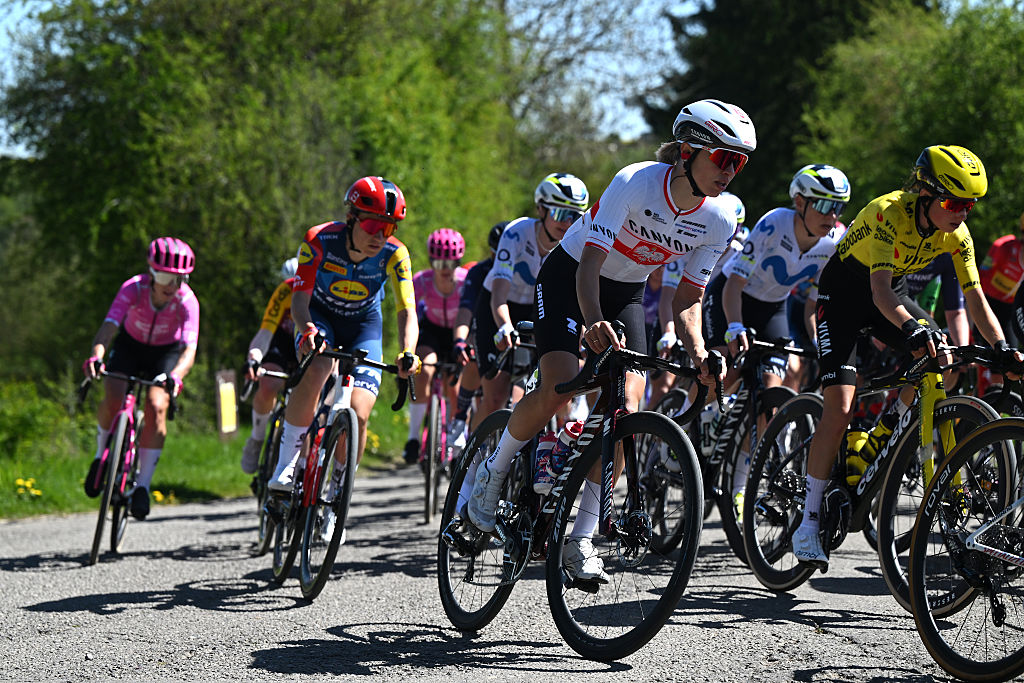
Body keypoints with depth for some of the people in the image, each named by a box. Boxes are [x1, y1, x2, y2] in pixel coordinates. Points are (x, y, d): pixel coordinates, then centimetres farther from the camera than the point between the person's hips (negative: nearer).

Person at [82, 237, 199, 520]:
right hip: (130, 346, 1)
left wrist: (175, 375, -61)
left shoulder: (187, 301, -30)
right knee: (113, 400, -24)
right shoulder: (133, 289, -29)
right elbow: (108, 327, -40)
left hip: (167, 352, 0)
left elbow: (190, 348, -40)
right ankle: (102, 452, 9)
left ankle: (143, 485, -11)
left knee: (156, 407, -24)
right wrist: (96, 356, -60)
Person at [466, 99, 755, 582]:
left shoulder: (720, 220, -16)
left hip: (626, 293, 4)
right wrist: (593, 321, -54)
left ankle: (581, 540, -7)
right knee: (559, 389, -25)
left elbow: (687, 301, -9)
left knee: (626, 410, -14)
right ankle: (493, 473, 3)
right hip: (569, 276, -4)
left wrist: (699, 353, -28)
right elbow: (591, 261, -35)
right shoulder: (635, 183, -30)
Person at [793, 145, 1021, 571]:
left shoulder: (957, 235, -15)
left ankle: (881, 442, 5)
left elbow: (975, 298, -11)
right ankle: (809, 519, -13)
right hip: (844, 293, -6)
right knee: (839, 409, -17)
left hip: (890, 293, 6)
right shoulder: (887, 213, -33)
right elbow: (880, 290, -43)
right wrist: (912, 328, -60)